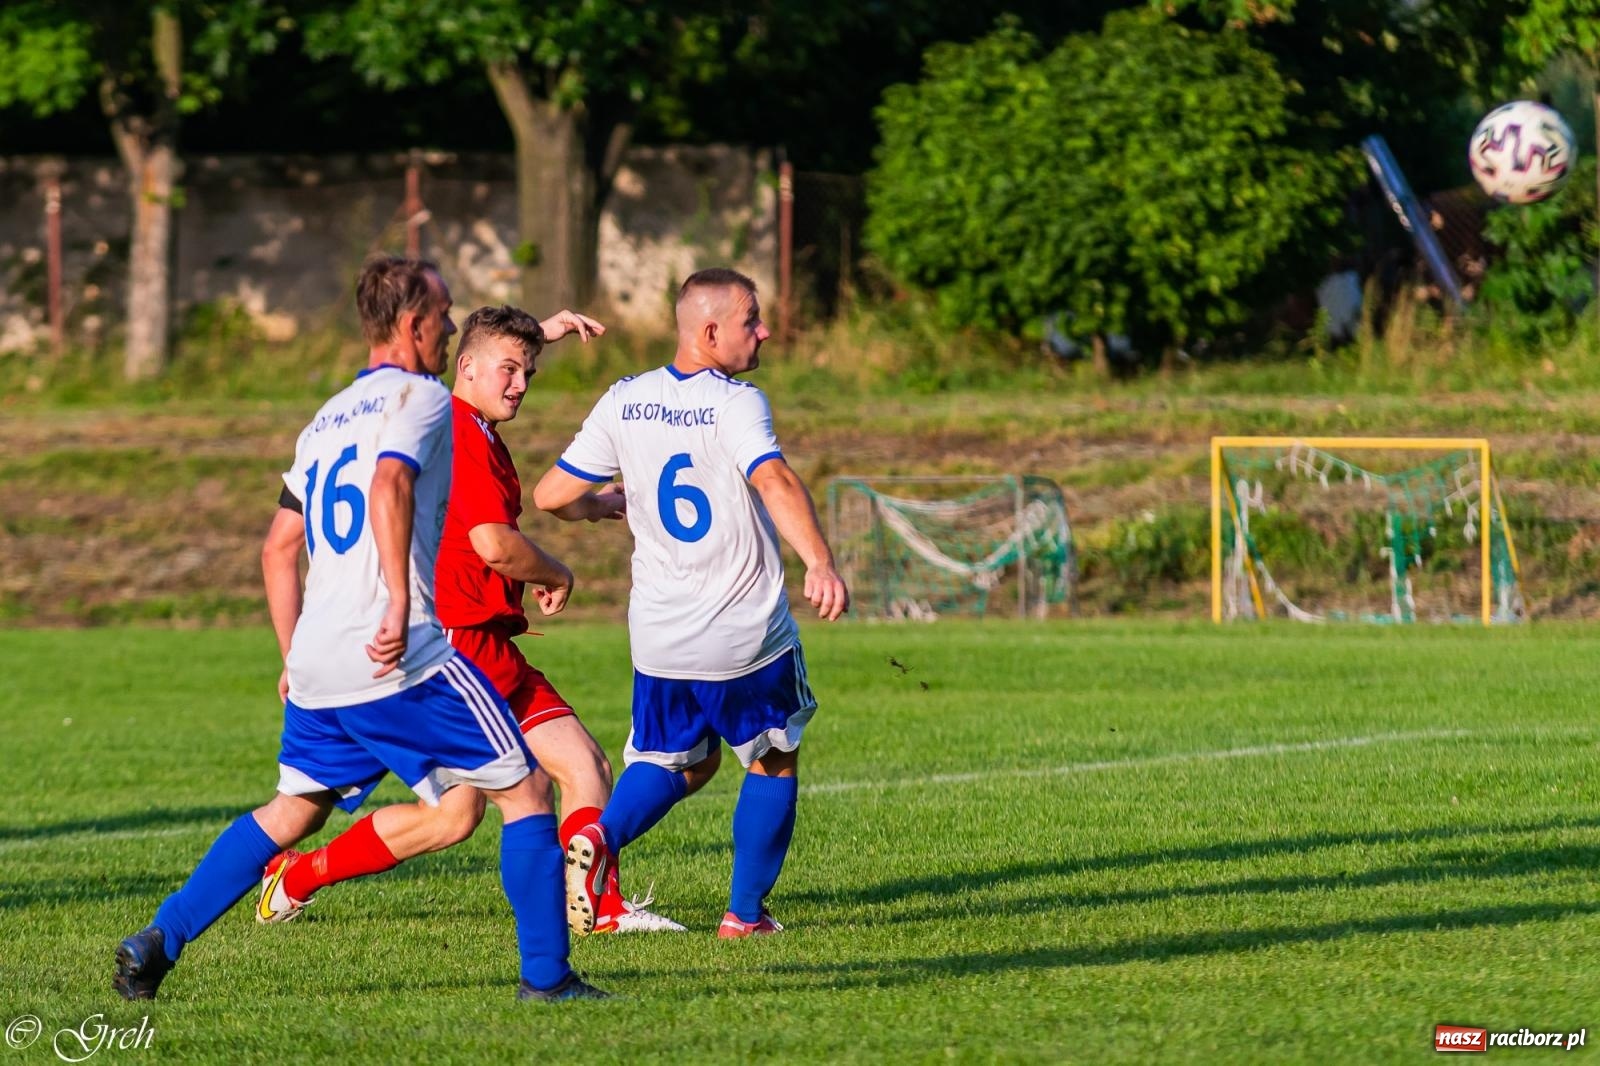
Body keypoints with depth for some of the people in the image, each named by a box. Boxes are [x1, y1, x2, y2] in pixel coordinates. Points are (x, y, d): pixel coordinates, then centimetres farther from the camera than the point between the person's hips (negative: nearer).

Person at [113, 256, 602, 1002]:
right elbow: (390, 486, -23)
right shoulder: (421, 396, -2)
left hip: (318, 662, 8)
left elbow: (279, 550, 23)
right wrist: (400, 603, -28)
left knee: (291, 813, 20)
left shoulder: (328, 417, 21)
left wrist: (293, 659, 29)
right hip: (399, 658, -8)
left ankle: (156, 943, 12)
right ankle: (546, 975, -1)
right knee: (521, 791, 2)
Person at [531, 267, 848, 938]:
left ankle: (600, 836, -8)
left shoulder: (624, 403, 2)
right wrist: (820, 563, -45)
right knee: (773, 762, 19)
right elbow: (775, 483, -33)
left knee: (677, 762, 21)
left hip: (660, 640, 4)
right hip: (749, 640, -4)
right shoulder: (735, 404, -14)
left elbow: (550, 497, 4)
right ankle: (745, 913, 17)